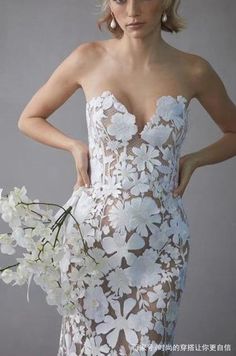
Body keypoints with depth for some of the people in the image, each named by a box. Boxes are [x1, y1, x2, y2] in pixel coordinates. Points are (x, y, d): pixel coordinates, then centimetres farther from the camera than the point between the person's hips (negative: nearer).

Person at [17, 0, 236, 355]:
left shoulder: (193, 70, -3)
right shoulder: (89, 58, -4)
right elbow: (29, 119, 9)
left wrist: (193, 159, -2)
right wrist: (76, 146, -5)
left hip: (161, 239, 1)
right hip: (94, 230, 0)